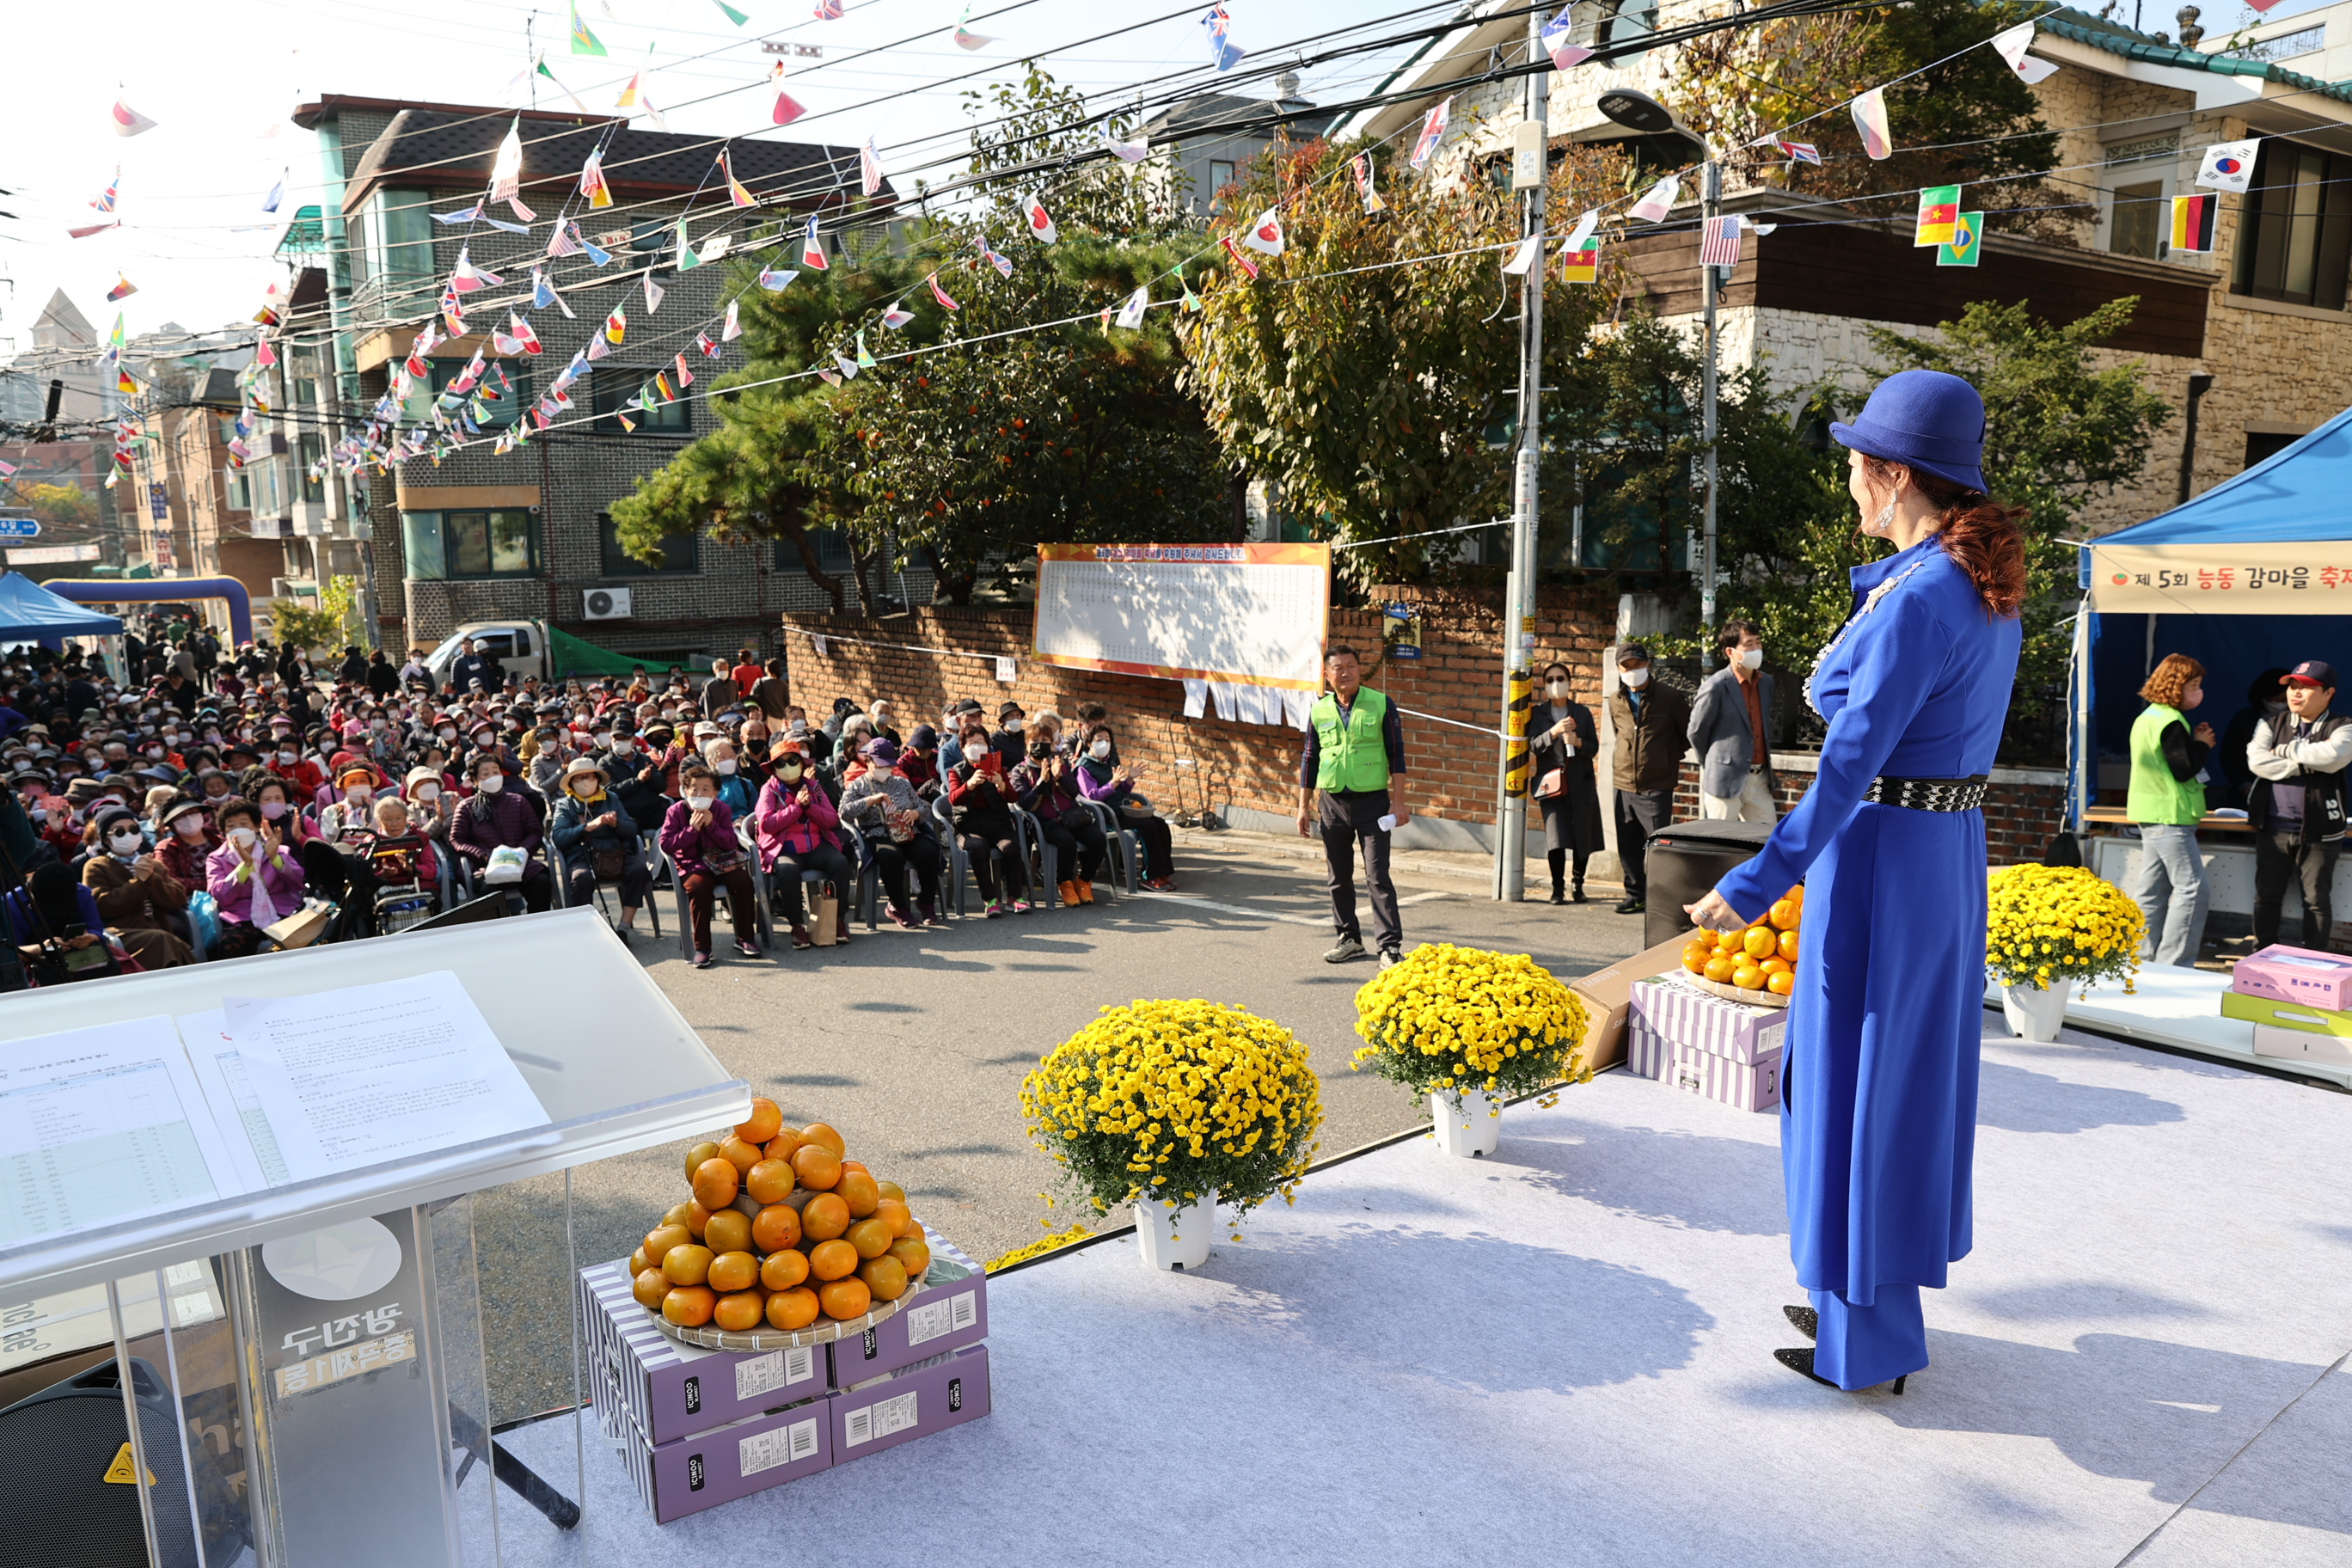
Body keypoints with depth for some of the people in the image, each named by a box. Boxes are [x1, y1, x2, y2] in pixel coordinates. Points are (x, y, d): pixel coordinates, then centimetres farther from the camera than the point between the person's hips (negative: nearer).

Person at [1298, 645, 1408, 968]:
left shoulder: (1381, 704, -2)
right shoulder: (1319, 711, 6)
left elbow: (1396, 753, -1)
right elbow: (1309, 759, 13)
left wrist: (1400, 801, -6)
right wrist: (1304, 806, 10)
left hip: (1372, 800, -3)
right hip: (1332, 802, 4)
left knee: (1378, 877, -6)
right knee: (1339, 877, 10)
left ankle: (1391, 945, -2)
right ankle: (1350, 939, 23)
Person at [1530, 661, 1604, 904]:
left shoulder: (1582, 713, 8)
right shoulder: (1538, 713, 5)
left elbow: (1594, 747, 6)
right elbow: (1534, 745, -5)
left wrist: (1578, 742, -15)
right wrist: (1553, 732, -22)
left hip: (1581, 783, 2)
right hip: (1552, 782, -1)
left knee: (1583, 837, 4)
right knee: (1556, 837, -11)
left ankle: (1577, 884, 22)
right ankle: (1557, 888, 0)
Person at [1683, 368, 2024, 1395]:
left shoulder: (1919, 601, -22)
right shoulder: (1986, 591, 7)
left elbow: (1850, 764, -25)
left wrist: (1756, 886, -23)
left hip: (1881, 857, -10)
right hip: (1948, 851, 10)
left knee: (1860, 1080, 3)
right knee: (1910, 1072, 19)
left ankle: (1866, 1338, 17)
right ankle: (1871, 1298, 36)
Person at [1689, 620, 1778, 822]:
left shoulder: (1766, 682, 9)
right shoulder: (1715, 686, -13)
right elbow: (1696, 733, -4)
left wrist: (1765, 770, 16)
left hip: (1760, 781, 6)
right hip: (1726, 782, -6)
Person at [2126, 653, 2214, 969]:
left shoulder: (2146, 718, 15)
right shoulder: (2171, 722, -16)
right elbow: (2184, 769, -19)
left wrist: (2196, 743, 9)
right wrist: (2202, 744, -4)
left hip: (2151, 814, 10)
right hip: (2170, 816, -10)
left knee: (2151, 890, 12)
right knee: (2193, 888, -8)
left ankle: (2144, 958, 15)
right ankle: (2173, 965, -9)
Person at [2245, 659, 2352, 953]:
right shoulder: (2271, 724, 8)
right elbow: (2256, 759, -9)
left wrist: (2285, 750, -9)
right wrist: (2302, 765, -14)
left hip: (2318, 831, -2)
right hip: (2273, 829, 2)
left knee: (2317, 900, 6)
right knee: (2266, 896, 9)